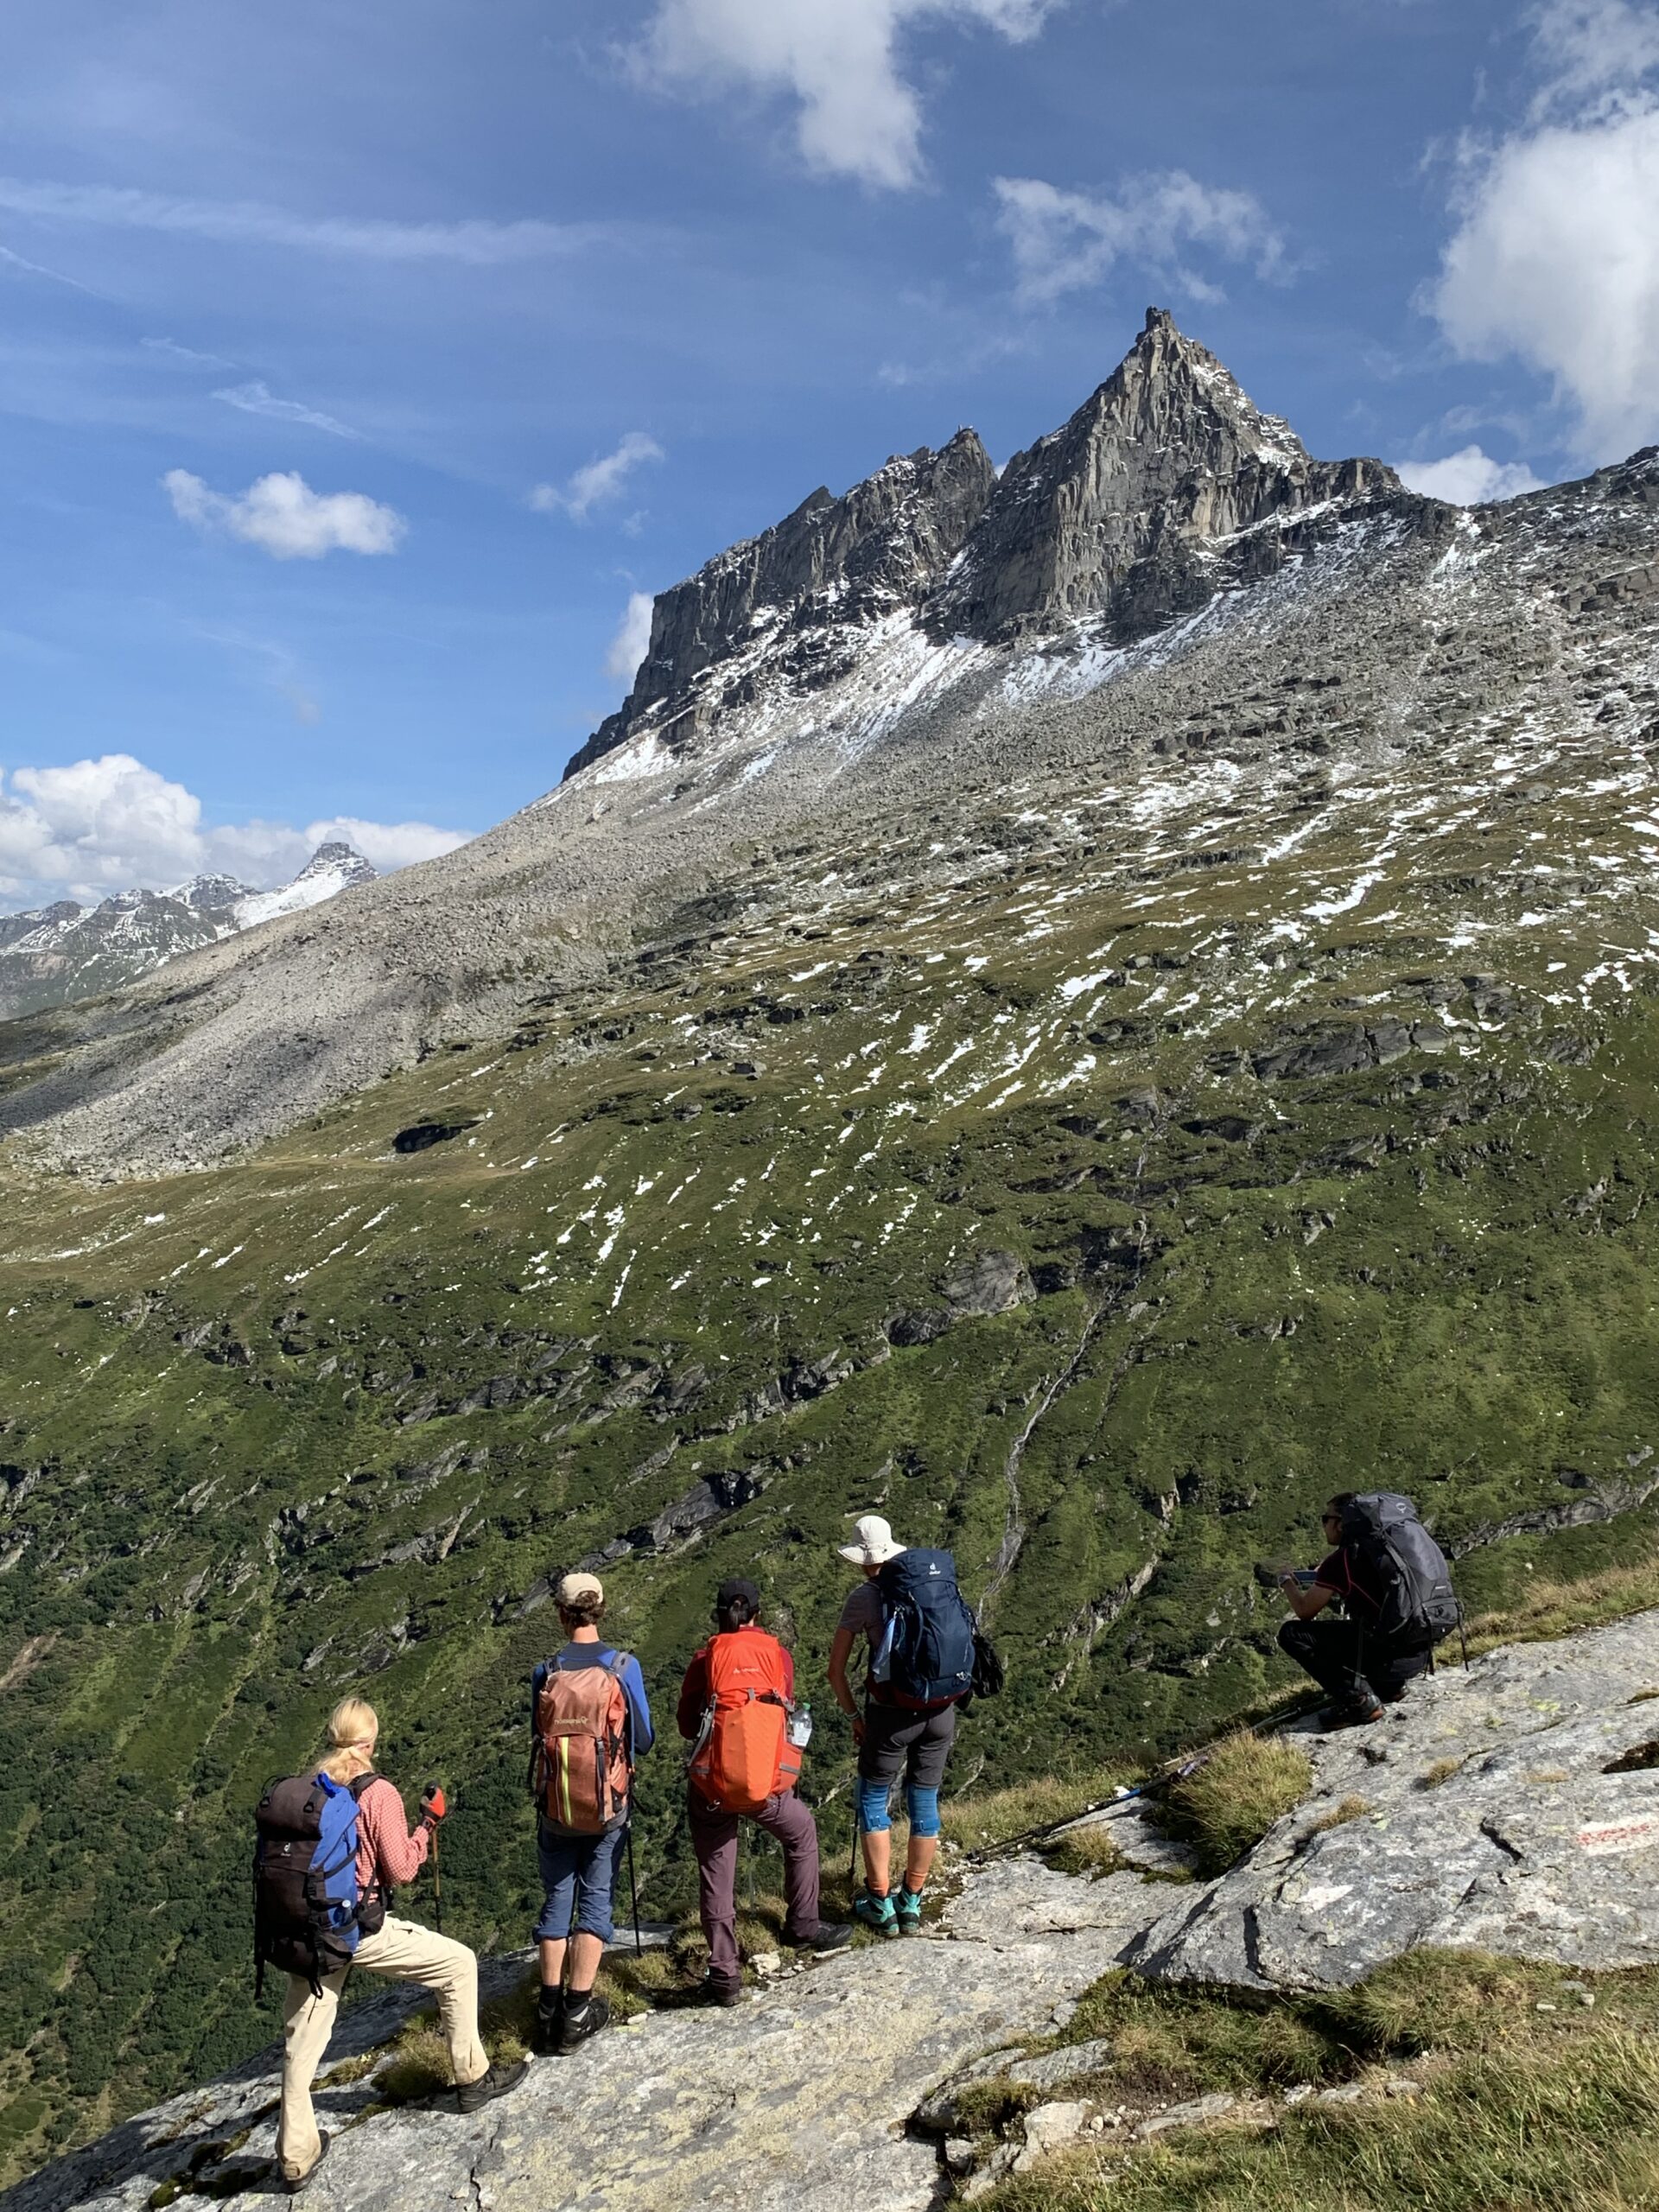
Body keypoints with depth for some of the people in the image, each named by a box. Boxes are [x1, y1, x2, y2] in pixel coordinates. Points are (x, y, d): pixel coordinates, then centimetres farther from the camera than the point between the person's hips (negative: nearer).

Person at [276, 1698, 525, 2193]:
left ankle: (296, 2158, 25)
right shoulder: (378, 1793, -13)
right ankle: (472, 2078, 21)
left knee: (301, 2044, 18)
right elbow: (401, 1869, -9)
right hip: (361, 1929, -6)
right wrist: (428, 1822, 3)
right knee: (458, 1964, 11)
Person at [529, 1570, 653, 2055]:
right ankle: (579, 2010, 8)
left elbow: (537, 1739, 4)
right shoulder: (623, 1667, -12)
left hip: (554, 1807, 1)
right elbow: (642, 1740, -4)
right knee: (596, 1900, 9)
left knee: (556, 1900, 14)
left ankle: (550, 2005, 16)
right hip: (609, 1806, -1)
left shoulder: (544, 1674, -8)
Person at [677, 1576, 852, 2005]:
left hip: (710, 1783, -1)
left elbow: (686, 1725, 5)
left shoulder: (706, 1657, 1)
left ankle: (724, 1976, 16)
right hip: (767, 1785, 1)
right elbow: (788, 1713, 12)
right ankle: (803, 1927, 37)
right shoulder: (777, 1654, 4)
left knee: (716, 1877, 14)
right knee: (802, 1833, 29)